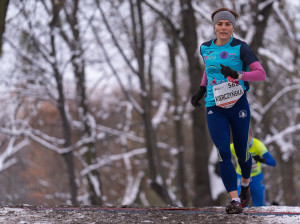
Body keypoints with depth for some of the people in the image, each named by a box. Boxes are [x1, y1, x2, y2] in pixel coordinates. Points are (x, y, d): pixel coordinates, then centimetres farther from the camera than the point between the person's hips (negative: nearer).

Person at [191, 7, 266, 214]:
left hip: (238, 105, -2)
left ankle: (245, 183, 41)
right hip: (215, 108, 2)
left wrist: (237, 74, -26)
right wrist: (201, 90, 20)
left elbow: (261, 74, -12)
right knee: (223, 152, -13)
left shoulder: (240, 47, -6)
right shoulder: (206, 48, 7)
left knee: (241, 151, 9)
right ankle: (235, 200, -15)